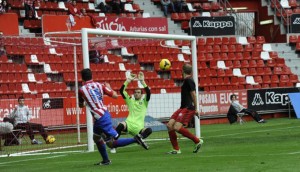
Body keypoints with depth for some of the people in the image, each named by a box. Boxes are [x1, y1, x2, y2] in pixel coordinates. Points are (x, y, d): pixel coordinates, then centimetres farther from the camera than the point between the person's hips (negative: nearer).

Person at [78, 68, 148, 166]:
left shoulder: (82, 90, -7)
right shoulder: (99, 85, 4)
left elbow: (81, 105, 9)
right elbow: (115, 95, 3)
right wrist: (108, 87, 21)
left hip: (100, 118, -7)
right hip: (105, 113, 7)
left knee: (112, 144, -3)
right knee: (96, 138, 26)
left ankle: (135, 140, -17)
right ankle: (105, 160, 28)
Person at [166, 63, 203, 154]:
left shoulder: (188, 80, -10)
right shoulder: (187, 80, 19)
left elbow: (193, 94, -15)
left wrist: (195, 109, -14)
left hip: (188, 108, -10)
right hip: (183, 108, 10)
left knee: (177, 127, -21)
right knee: (170, 125, 1)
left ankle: (197, 141, -9)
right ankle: (176, 149, 3)